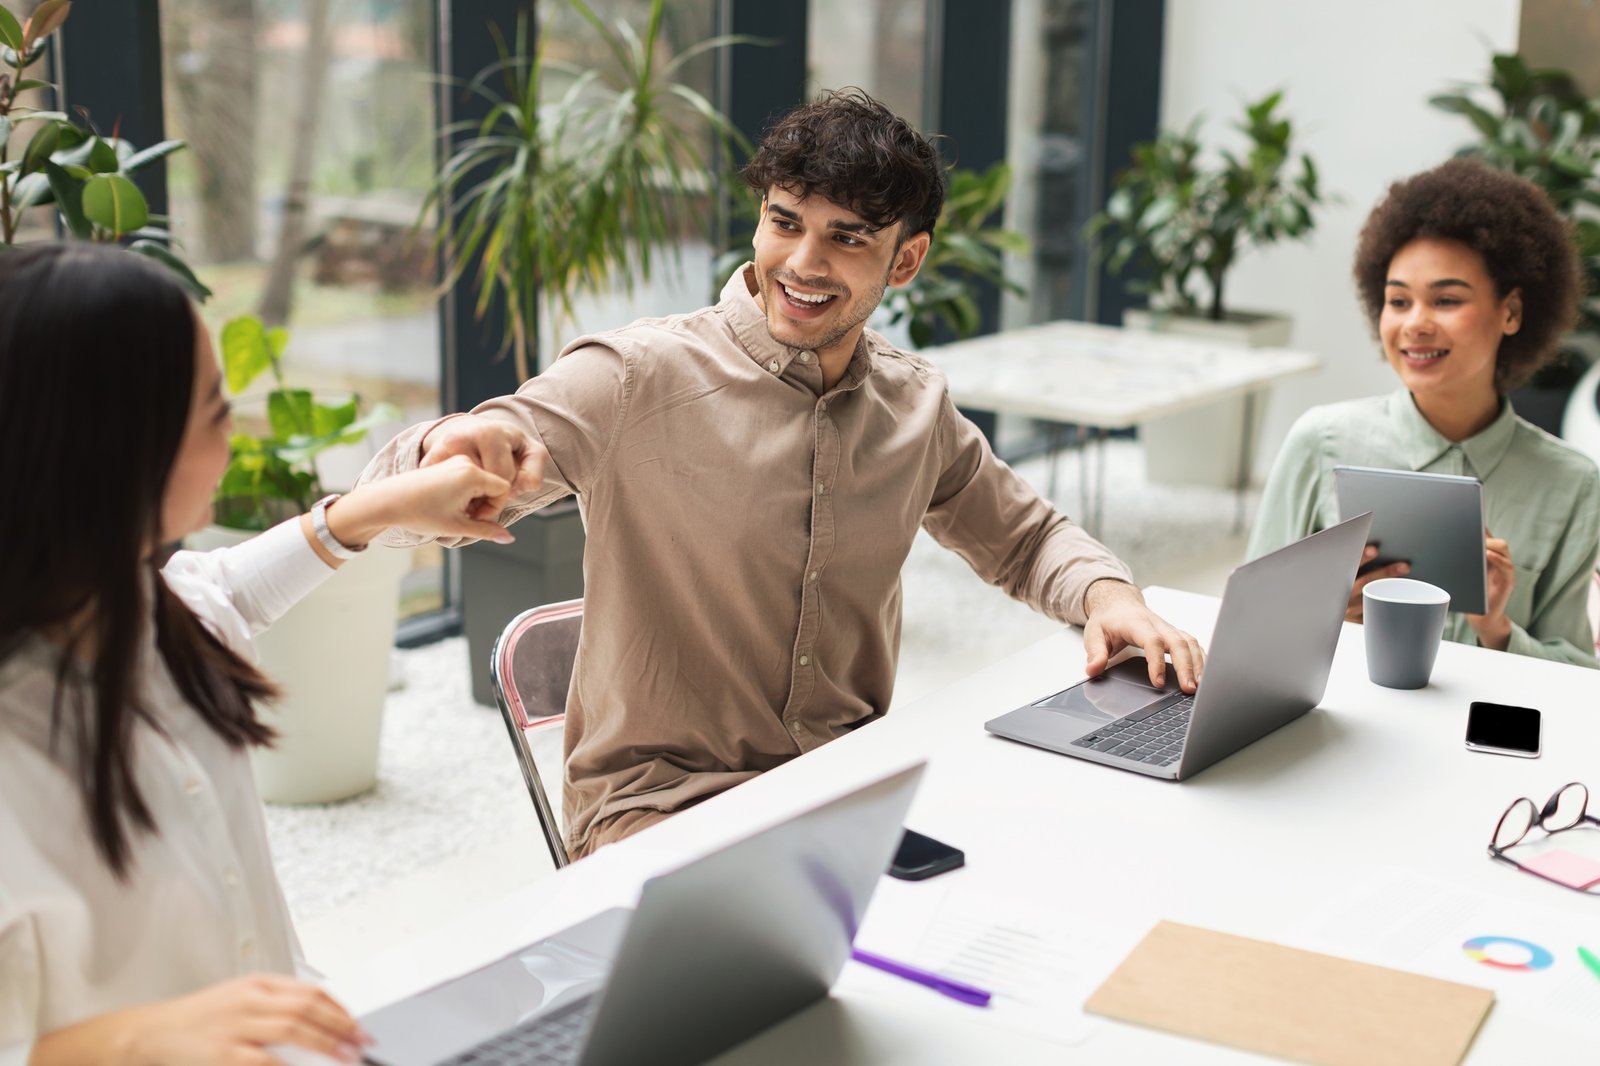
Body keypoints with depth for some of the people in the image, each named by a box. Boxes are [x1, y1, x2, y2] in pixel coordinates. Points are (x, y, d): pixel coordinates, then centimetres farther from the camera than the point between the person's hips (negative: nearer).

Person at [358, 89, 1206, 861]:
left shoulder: (915, 406, 5)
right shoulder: (636, 379, -12)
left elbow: (1023, 536, 22)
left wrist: (1105, 593, -1)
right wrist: (452, 450, -44)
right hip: (659, 809, -5)